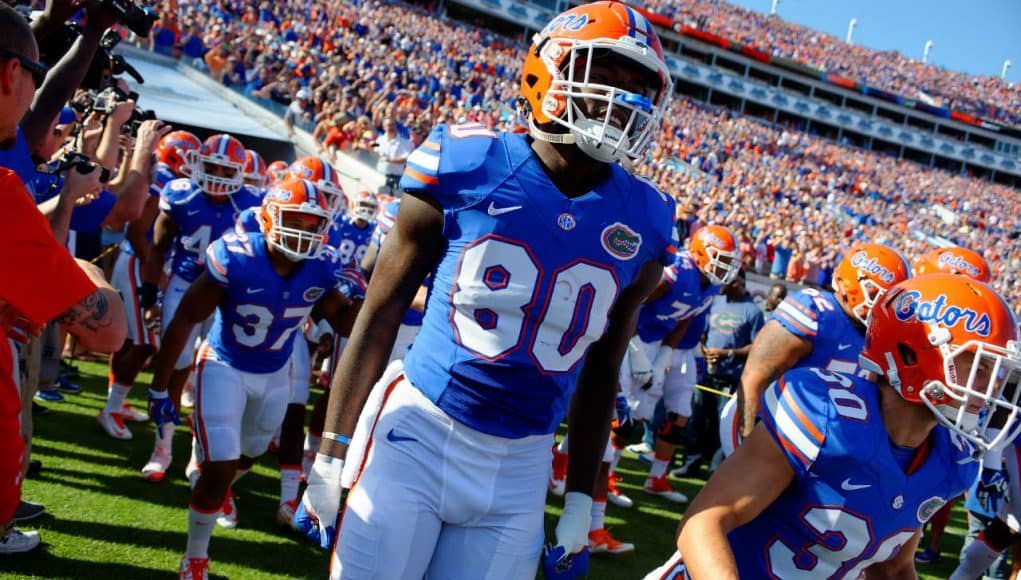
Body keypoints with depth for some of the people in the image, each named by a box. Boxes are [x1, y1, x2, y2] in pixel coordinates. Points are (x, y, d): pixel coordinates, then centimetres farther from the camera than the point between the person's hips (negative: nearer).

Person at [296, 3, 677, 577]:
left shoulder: (643, 223, 1)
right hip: (417, 433, -2)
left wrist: (581, 498, 12)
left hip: (519, 470, 3)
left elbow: (601, 369, 11)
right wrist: (331, 455, -1)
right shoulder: (469, 164, -8)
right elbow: (381, 311, -2)